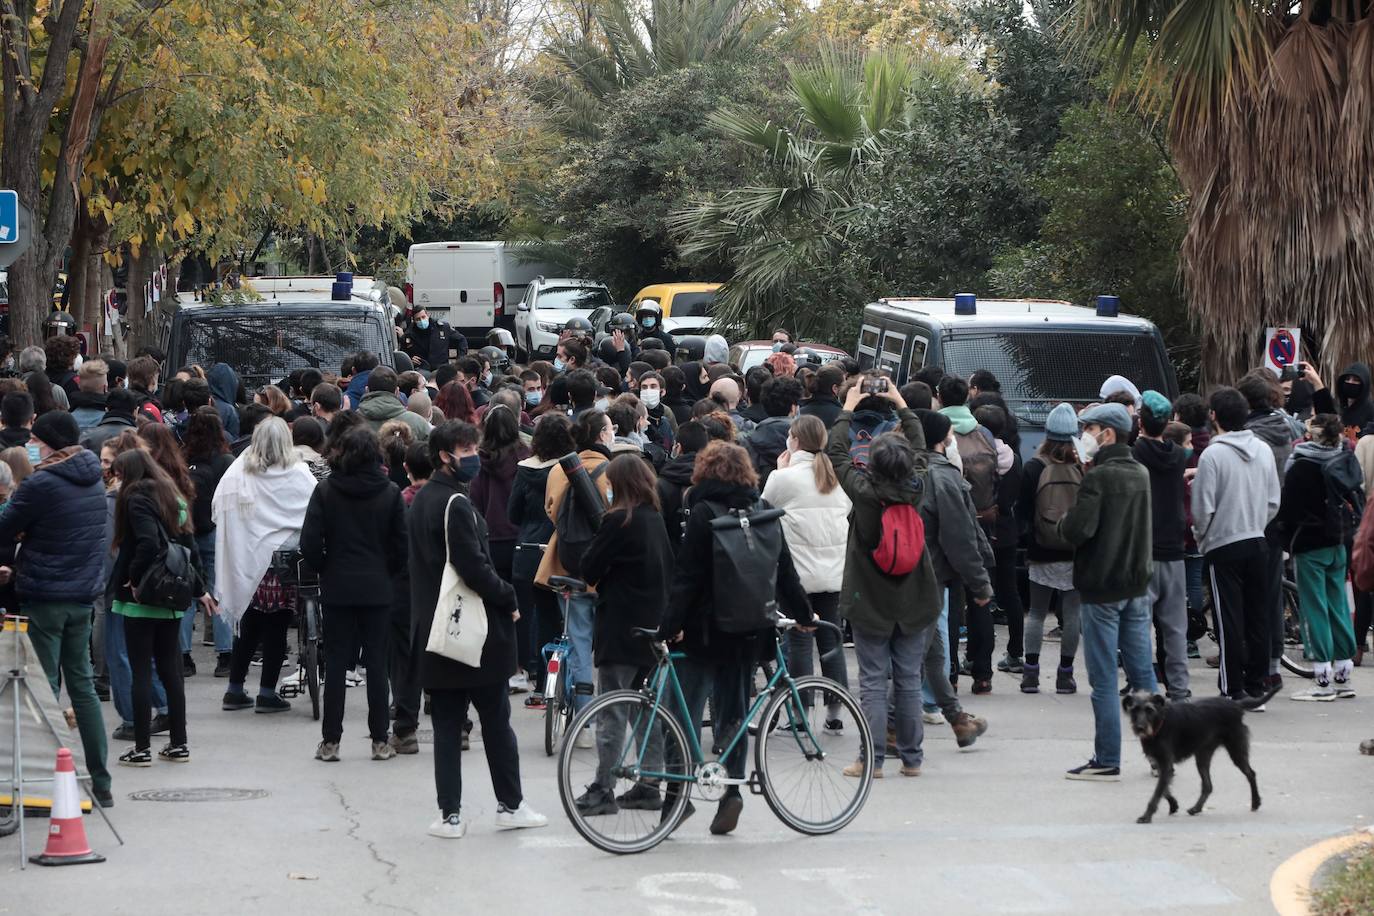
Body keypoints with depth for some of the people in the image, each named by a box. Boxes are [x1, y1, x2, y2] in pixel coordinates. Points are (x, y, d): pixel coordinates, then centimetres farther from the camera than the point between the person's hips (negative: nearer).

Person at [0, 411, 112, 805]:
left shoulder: (41, 485, -17)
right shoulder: (94, 480, 7)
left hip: (44, 596, -6)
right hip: (83, 596, 7)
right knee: (82, 684, 12)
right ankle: (100, 783, 12)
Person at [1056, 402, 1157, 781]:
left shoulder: (1099, 476, -16)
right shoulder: (1141, 473, 10)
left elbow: (1077, 530, -22)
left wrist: (1064, 521, -3)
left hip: (1102, 587, -7)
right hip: (1137, 585, 7)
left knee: (1104, 679, -2)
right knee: (1143, 673, 12)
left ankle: (1107, 761, 1)